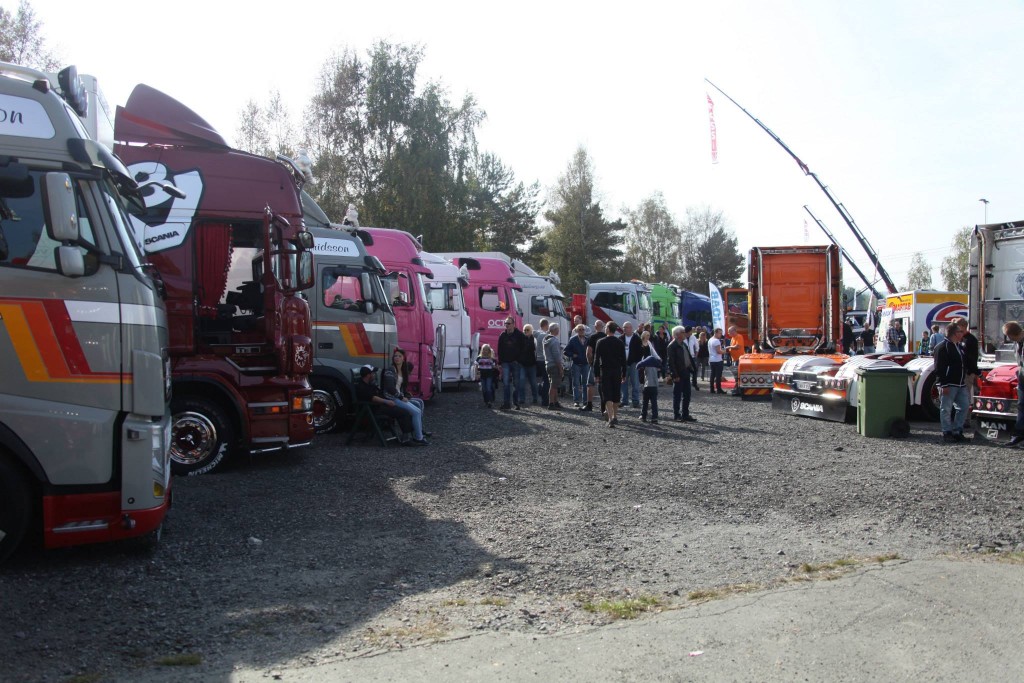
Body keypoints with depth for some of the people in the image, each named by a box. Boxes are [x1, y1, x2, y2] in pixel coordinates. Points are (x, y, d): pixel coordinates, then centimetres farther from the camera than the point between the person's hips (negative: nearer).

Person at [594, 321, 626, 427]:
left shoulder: (600, 342, -5)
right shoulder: (620, 343, 2)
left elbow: (596, 359, -5)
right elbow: (623, 360, 3)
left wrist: (596, 374, 0)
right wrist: (624, 375, 9)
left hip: (605, 371, -2)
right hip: (617, 371, 2)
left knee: (607, 395, -5)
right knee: (616, 394, 14)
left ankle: (611, 418, -19)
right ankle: (614, 415, 24)